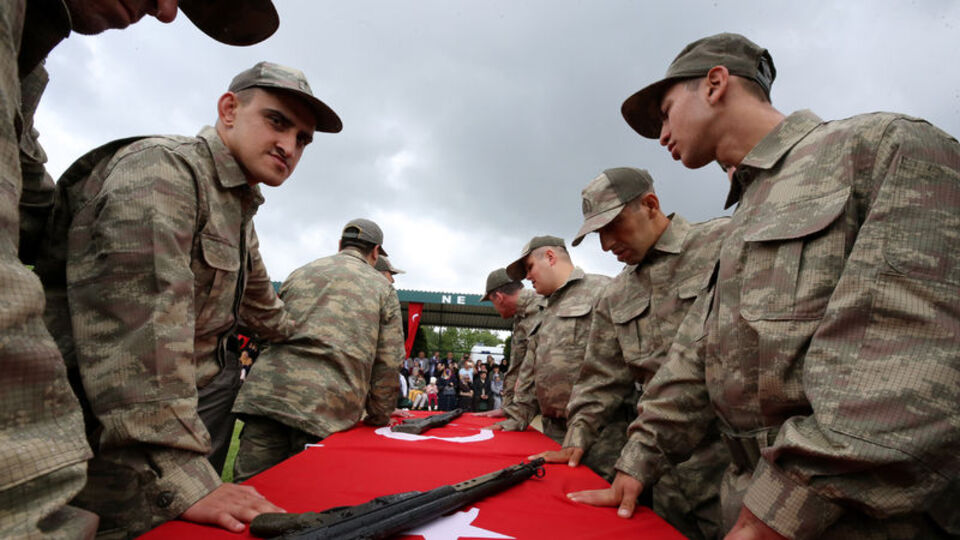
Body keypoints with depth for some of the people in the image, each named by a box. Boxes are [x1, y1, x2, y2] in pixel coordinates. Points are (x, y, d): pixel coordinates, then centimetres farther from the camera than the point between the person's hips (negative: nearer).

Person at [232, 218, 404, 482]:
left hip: (267, 393, 3)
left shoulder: (299, 273, 23)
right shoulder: (382, 287, 12)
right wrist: (379, 417, 17)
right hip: (330, 407, -2)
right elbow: (389, 363, 7)